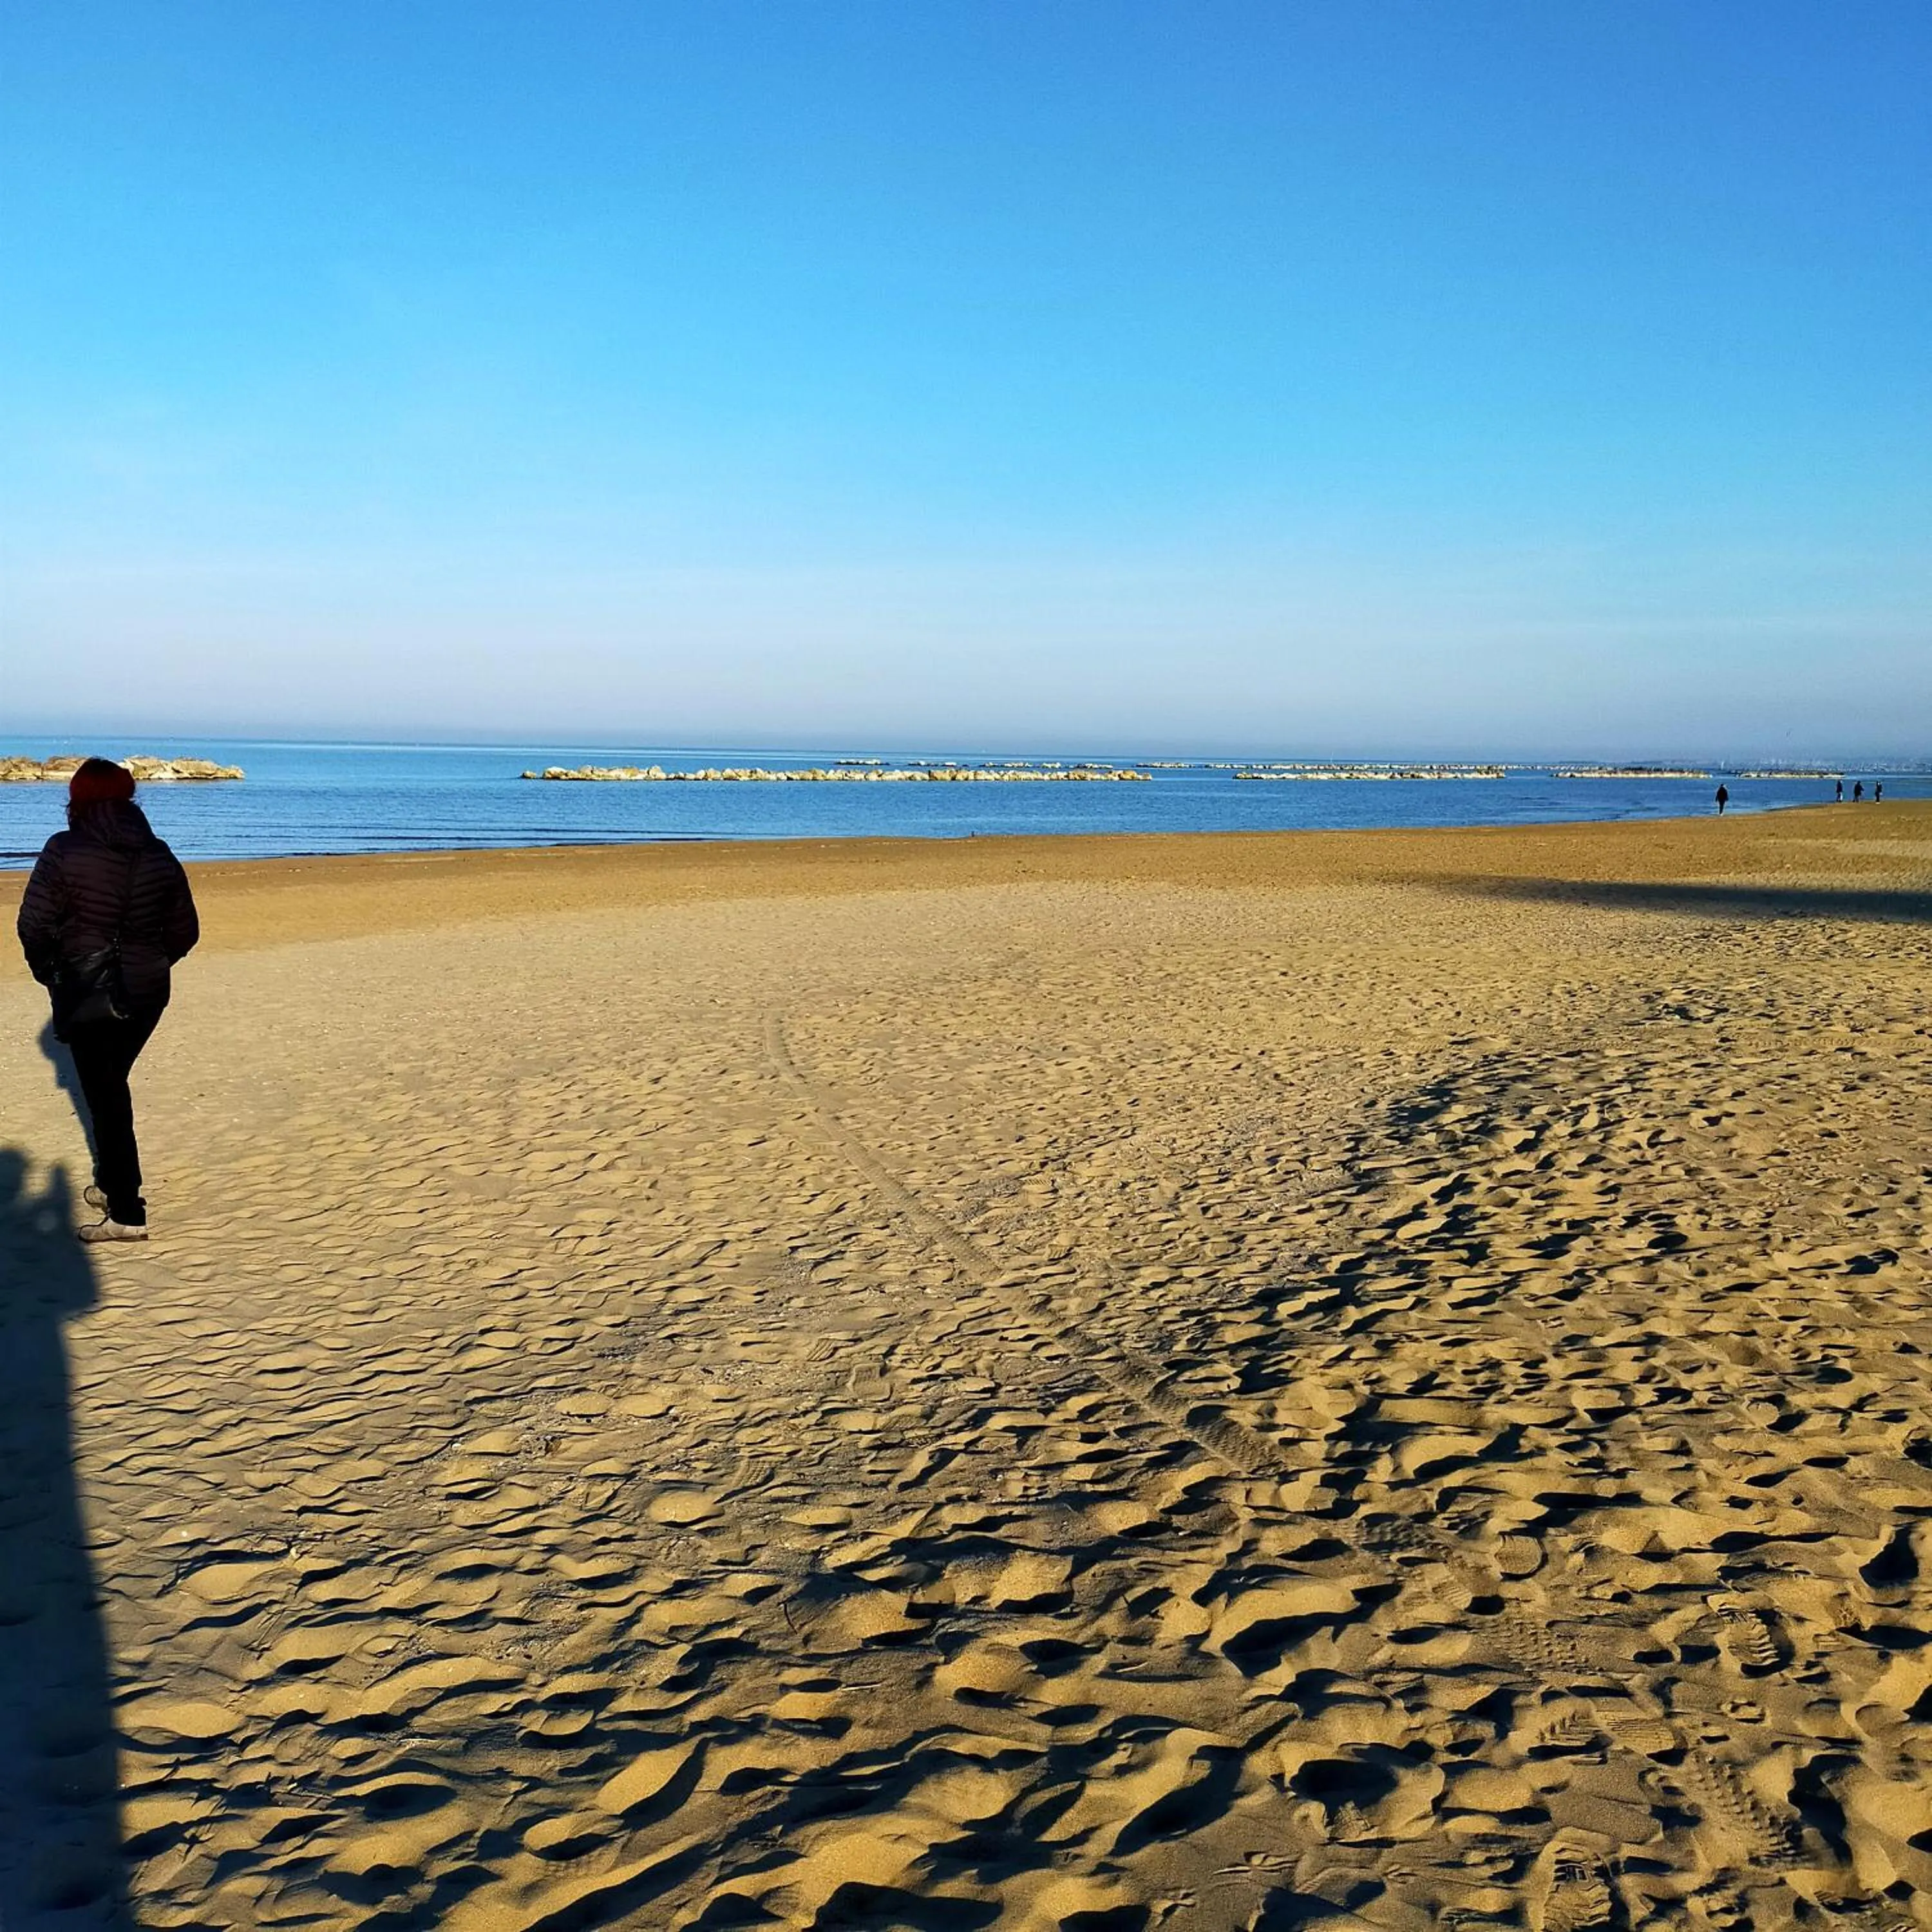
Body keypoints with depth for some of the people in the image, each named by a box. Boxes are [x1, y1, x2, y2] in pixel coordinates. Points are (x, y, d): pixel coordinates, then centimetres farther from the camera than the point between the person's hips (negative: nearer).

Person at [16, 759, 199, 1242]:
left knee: (104, 1096, 1)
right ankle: (112, 1184, 33)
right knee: (111, 1086, 23)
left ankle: (127, 1215, 1)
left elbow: (33, 925, -13)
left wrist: (46, 970, 5)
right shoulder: (159, 856, 2)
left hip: (87, 994, -5)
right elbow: (185, 931, 6)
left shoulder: (66, 851, -12)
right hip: (147, 993, 5)